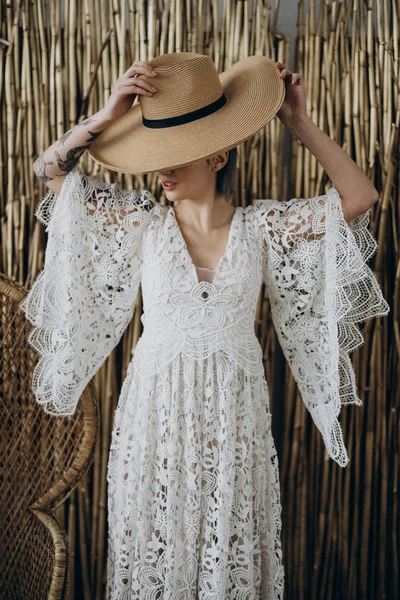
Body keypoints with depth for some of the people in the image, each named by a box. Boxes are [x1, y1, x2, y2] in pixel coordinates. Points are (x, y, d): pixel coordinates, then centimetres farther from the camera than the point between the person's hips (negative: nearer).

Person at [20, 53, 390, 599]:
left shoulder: (261, 225, -4)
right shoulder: (143, 222, -3)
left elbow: (360, 196, -6)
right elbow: (50, 169, -1)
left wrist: (302, 126, -7)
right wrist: (109, 116, -13)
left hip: (233, 415, 0)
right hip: (155, 408, 0)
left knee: (230, 549, 12)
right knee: (154, 543, 12)